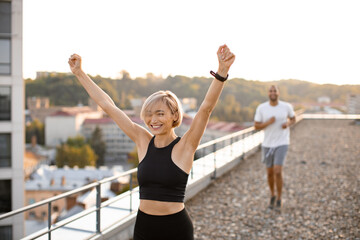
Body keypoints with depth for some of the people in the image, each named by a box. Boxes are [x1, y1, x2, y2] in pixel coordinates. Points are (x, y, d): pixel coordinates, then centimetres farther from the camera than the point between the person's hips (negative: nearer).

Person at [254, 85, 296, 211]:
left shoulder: (287, 106, -6)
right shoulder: (261, 108, -6)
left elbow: (293, 118, 12)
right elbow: (256, 126, -3)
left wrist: (288, 123, -11)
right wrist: (268, 122, -21)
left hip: (282, 143, -2)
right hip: (267, 144, 2)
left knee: (278, 172, -14)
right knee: (270, 173, 12)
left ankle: (279, 199, 6)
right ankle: (272, 195, 38)